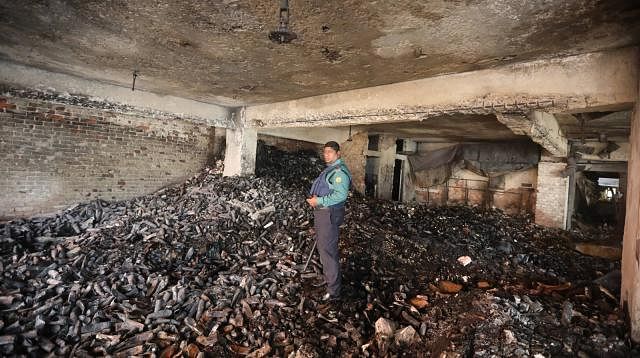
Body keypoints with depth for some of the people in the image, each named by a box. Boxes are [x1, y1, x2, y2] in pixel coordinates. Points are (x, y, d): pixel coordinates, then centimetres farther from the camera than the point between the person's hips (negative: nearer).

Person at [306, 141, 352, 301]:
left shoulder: (340, 171, -16)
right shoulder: (329, 169, 16)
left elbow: (340, 195, -27)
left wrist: (319, 201, -23)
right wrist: (314, 198, 10)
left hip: (329, 214, -11)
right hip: (321, 212, 11)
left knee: (329, 252, -6)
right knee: (323, 248, 22)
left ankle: (333, 292, 4)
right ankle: (328, 279, 41)